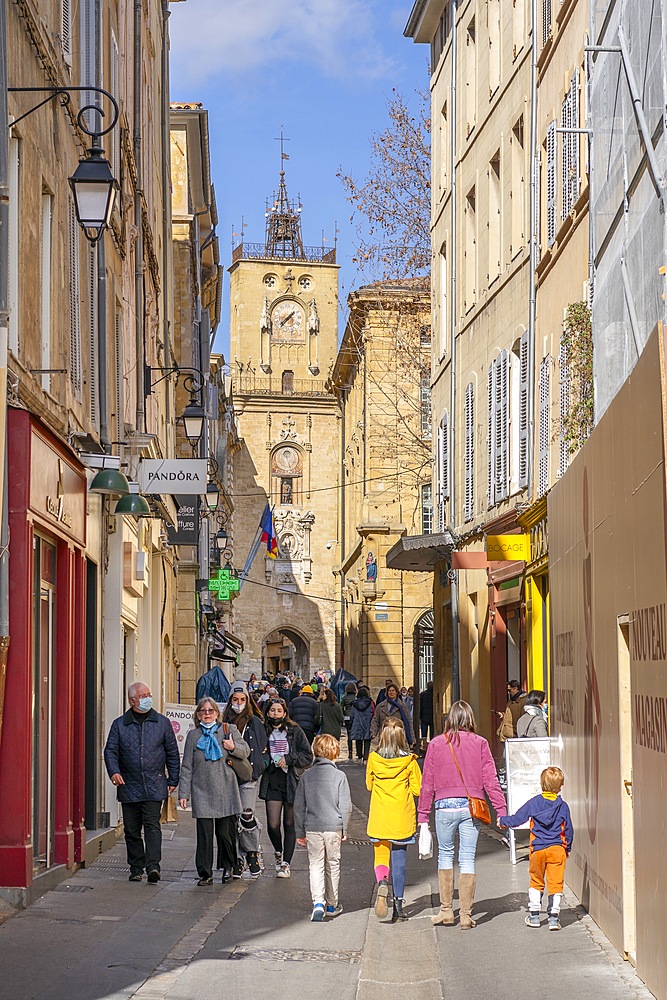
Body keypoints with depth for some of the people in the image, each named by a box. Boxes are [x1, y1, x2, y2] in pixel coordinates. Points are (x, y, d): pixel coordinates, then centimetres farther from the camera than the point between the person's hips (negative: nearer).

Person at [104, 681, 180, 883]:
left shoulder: (162, 722, 8)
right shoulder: (119, 724, 7)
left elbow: (172, 753, 11)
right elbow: (110, 751, 4)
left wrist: (173, 780, 7)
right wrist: (114, 771, -14)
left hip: (154, 786, -2)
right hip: (129, 786, 2)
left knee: (152, 825, -12)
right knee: (132, 829, 6)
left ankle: (152, 865, -18)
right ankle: (136, 868, 15)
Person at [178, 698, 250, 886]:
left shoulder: (229, 730, 7)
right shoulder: (193, 735, 9)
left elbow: (246, 751, 11)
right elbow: (186, 767, 9)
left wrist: (233, 747, -10)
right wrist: (184, 793, 4)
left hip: (226, 792, 0)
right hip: (202, 792, 0)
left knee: (225, 832, 2)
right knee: (204, 834, -3)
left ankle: (227, 867, 23)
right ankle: (205, 874, 2)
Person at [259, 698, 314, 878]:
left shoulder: (295, 731, 2)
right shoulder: (263, 732, 6)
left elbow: (308, 757, 0)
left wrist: (288, 758, -11)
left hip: (291, 781, -1)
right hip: (272, 782, 1)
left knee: (289, 824, 3)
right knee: (273, 824, -8)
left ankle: (286, 863, 12)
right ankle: (278, 852, 22)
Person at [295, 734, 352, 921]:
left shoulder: (307, 776, 2)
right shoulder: (339, 776, -6)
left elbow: (299, 806, 5)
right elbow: (345, 806, -5)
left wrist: (300, 832, 12)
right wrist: (344, 830, 7)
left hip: (312, 828, 1)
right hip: (333, 827, -1)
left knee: (315, 865, 2)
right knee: (333, 865, 12)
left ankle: (318, 903, -16)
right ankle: (332, 905, 22)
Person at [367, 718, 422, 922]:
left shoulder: (373, 759, -5)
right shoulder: (409, 761, -9)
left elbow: (369, 785, 7)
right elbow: (417, 789, -6)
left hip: (379, 817, 1)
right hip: (402, 818, -1)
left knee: (381, 857, 10)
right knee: (399, 861, 9)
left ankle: (382, 883, -21)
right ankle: (398, 904, 7)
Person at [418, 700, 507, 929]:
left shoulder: (436, 744, 2)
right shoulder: (480, 743, 1)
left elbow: (427, 783, 4)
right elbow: (490, 780, -1)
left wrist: (423, 815, 9)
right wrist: (501, 810, 3)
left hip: (445, 806, 0)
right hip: (471, 807, 0)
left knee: (445, 855, 15)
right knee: (467, 859, 4)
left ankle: (446, 910, 17)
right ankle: (466, 914, 6)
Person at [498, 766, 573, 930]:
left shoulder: (533, 803, -2)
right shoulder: (563, 806, -1)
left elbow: (517, 819, 2)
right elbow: (569, 829, 6)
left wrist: (502, 821, 21)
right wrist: (568, 848, 20)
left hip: (538, 849, 1)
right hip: (557, 849, -1)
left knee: (536, 883, 14)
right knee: (555, 884, 2)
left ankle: (534, 916, 17)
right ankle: (554, 918, -3)